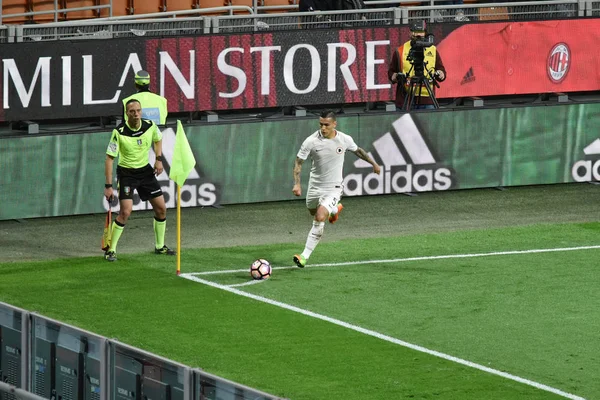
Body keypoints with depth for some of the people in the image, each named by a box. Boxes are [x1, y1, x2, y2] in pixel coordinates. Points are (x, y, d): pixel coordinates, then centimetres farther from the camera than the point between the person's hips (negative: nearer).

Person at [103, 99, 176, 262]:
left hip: (145, 170, 5)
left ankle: (160, 246, 24)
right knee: (125, 212, -18)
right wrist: (108, 186, -22)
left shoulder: (150, 126, -10)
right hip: (126, 173, -5)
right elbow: (109, 158, -19)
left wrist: (159, 159, 1)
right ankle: (111, 250, -5)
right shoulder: (119, 132, -23)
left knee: (161, 208, 6)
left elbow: (158, 140, 15)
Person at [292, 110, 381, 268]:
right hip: (315, 186, 3)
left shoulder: (345, 140, -11)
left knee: (320, 218, -21)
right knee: (313, 213, 25)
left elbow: (357, 151, 12)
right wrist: (297, 184, -20)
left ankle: (305, 256, -15)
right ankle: (334, 209, 60)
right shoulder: (311, 141, -16)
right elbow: (298, 162, -7)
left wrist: (373, 163, 25)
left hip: (333, 188, -3)